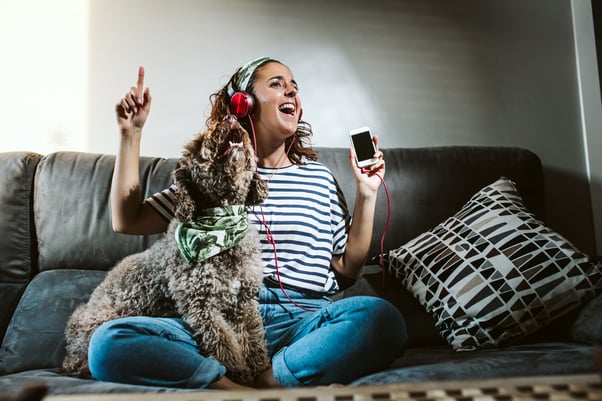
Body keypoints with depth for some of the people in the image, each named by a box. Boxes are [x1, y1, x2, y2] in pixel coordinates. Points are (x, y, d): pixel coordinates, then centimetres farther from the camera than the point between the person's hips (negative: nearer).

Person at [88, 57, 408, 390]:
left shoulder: (318, 177, 17)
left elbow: (348, 267, 16)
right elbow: (127, 221, 15)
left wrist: (366, 193, 8)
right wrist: (131, 132, 10)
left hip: (302, 321, 1)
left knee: (382, 318, -32)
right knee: (107, 341, -24)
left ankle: (265, 382, -26)